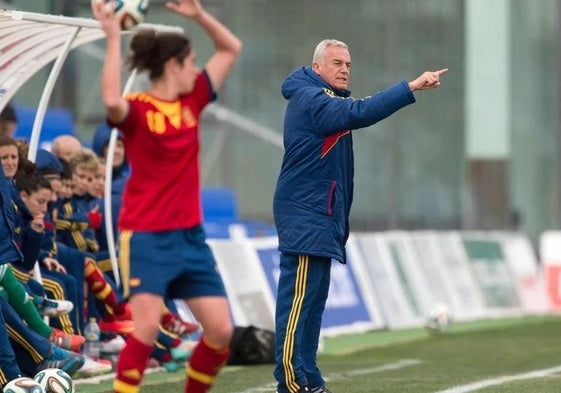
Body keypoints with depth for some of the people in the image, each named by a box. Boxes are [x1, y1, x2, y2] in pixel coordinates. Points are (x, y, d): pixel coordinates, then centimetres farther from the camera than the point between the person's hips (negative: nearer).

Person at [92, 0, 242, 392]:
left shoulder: (192, 101, 9)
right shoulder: (136, 110, -10)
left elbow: (231, 48, 18)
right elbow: (111, 100, -35)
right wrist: (114, 38, -30)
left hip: (191, 235, 7)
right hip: (146, 236, -7)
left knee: (221, 330, 1)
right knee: (147, 327, -19)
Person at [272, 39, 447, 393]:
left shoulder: (324, 101, 22)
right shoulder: (311, 99, -13)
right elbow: (359, 113, -27)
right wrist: (411, 87, -31)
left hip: (321, 215, 11)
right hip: (305, 214, -11)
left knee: (314, 298, 10)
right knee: (298, 296, -11)